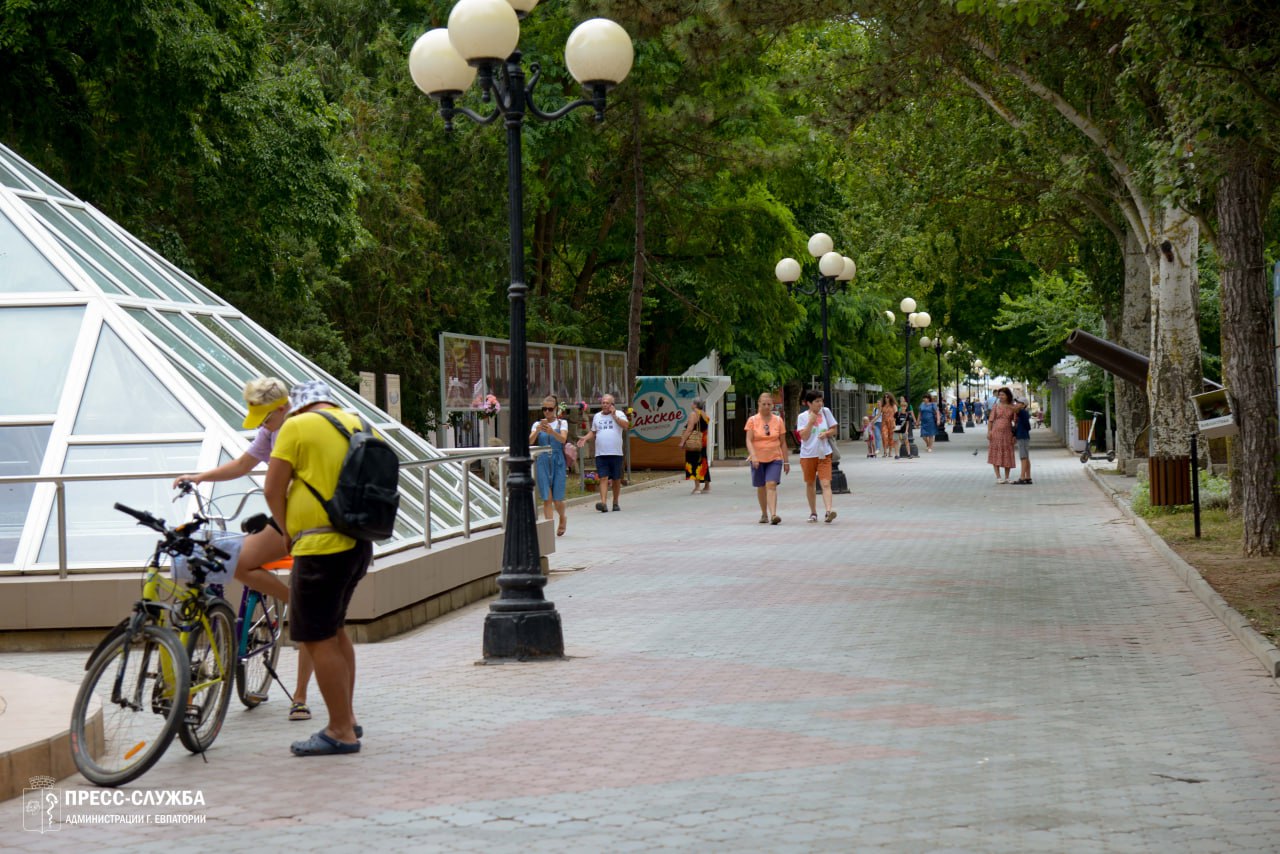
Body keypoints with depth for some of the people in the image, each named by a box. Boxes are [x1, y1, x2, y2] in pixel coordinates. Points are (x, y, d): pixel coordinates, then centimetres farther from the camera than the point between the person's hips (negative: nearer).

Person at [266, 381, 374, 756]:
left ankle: (342, 732, 0)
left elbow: (273, 489, -8)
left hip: (320, 546, -8)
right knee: (334, 630, 21)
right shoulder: (359, 425, 12)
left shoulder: (297, 426, -7)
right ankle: (347, 717, 27)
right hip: (360, 544, 8)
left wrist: (288, 529, 7)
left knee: (318, 640, -1)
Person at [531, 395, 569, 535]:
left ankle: (562, 519, 32)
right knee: (547, 499, -5)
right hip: (542, 462, 1)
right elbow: (530, 441, -8)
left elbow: (563, 439, -15)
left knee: (557, 499, 1)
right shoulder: (537, 424, 8)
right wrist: (538, 430, -29)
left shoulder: (562, 423, 5)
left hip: (558, 462, -1)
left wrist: (551, 431, -35)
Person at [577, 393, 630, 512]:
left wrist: (614, 415, -15)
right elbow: (593, 432, 22)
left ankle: (615, 502, 21)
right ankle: (603, 503, -20)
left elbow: (626, 425, -13)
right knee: (603, 478, -10)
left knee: (616, 479, 7)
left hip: (616, 453, -2)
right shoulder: (597, 416, 16)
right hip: (601, 454, 2)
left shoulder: (619, 414, 4)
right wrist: (585, 438, 4)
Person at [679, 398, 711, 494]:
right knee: (703, 464, 15)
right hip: (704, 442, 9)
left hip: (694, 443, -9)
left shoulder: (694, 414, -10)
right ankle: (707, 486, 21)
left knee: (694, 462, -9)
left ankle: (697, 486, -15)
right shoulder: (705, 415, 15)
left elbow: (689, 429, -17)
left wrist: (683, 441, -16)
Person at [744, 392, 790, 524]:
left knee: (771, 485, -16)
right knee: (761, 487, 10)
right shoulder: (752, 420, 0)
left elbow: (783, 442, 9)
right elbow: (749, 440, -7)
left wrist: (786, 461, 8)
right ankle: (764, 514, 26)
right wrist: (753, 456, -22)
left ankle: (773, 514, -24)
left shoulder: (778, 421, 4)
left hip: (775, 458, -1)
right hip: (758, 459, 1)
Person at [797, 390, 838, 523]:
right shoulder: (802, 417, -4)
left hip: (824, 454, 0)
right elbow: (804, 436, -12)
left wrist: (826, 433, -12)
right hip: (808, 455, 0)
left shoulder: (826, 412, 2)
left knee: (826, 483, -14)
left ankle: (829, 511, -26)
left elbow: (833, 430, 8)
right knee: (810, 484, 11)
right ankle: (813, 513, 25)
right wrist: (811, 421, -20)